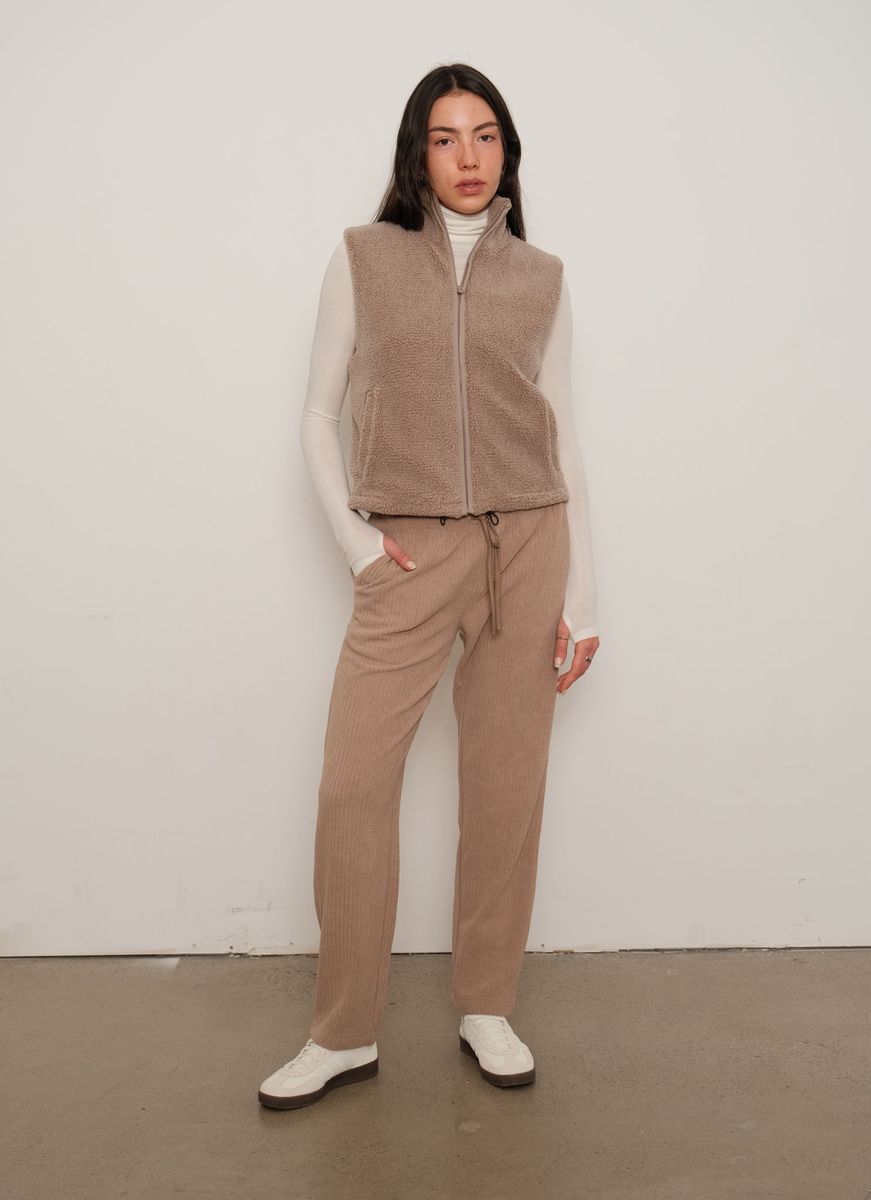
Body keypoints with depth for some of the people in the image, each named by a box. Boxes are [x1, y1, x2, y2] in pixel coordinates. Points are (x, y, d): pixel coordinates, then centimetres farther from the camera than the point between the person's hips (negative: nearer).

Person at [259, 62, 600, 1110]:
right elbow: (318, 415, 8)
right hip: (408, 554, -1)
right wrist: (354, 539, -4)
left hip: (527, 543, 1)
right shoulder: (364, 256, 9)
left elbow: (562, 434, 9)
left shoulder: (540, 277, 11)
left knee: (505, 785, 4)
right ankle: (344, 1034, 12)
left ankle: (486, 1010, 22)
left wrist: (581, 592, 2)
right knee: (353, 785, -5)